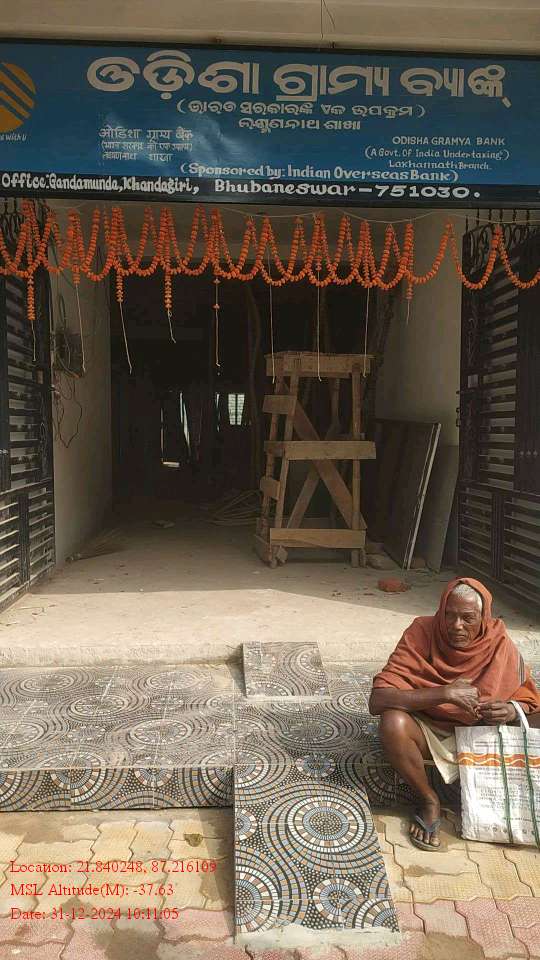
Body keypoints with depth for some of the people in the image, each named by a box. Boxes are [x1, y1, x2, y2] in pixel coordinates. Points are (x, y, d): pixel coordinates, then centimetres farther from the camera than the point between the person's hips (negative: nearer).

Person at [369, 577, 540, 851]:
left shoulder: (499, 643, -12)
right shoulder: (421, 633, -21)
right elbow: (378, 700, -29)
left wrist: (512, 710, -27)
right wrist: (446, 693, -36)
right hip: (428, 730, -2)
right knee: (393, 723, -34)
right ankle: (429, 800, -8)